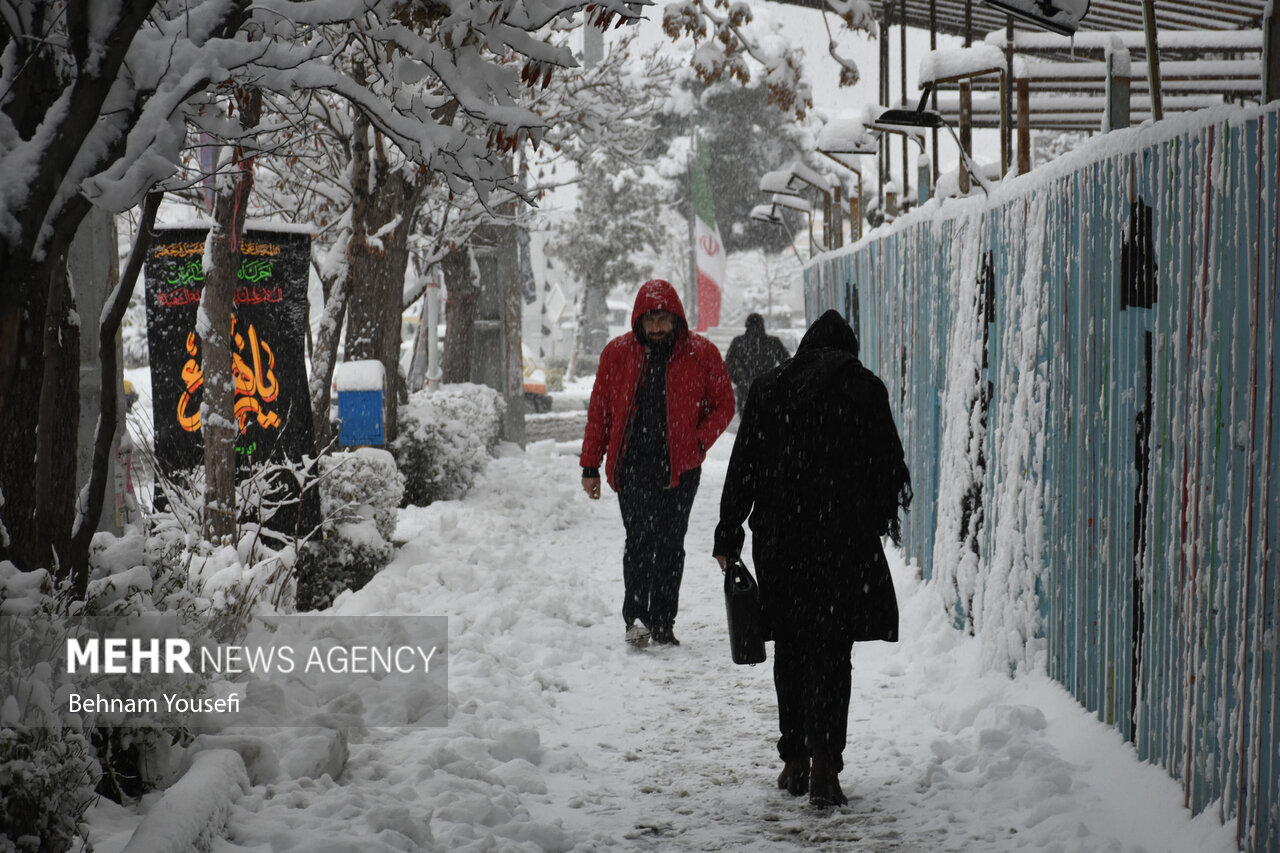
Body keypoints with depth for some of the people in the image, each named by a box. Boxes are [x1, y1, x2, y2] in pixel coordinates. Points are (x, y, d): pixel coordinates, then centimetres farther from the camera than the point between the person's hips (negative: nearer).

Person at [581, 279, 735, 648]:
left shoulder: (701, 354, 3)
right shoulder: (617, 353, 5)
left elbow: (723, 405, 9)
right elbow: (599, 411, 11)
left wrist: (698, 442, -7)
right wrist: (590, 466, 10)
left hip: (680, 465, 0)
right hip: (631, 464, 0)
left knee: (670, 544, 2)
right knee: (639, 538, -13)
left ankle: (662, 623, 8)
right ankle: (635, 617, -13)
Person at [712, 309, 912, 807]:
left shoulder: (768, 389, 7)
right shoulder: (864, 388, 0)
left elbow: (742, 470, 6)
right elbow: (889, 465, 2)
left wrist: (728, 537, 9)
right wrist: (882, 516, 18)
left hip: (778, 539, 2)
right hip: (844, 538, -2)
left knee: (791, 649, 14)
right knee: (831, 651, -2)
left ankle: (794, 762, 17)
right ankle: (823, 762, -16)